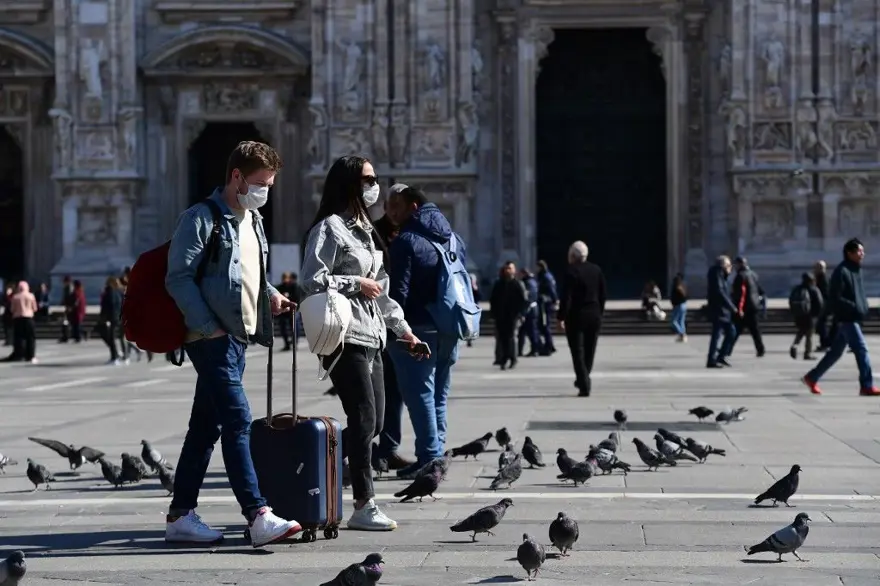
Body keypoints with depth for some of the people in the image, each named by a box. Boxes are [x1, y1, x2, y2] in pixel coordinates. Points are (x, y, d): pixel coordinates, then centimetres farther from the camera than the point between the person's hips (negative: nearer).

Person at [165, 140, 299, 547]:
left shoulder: (252, 221, 18)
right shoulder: (201, 219, -9)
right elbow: (179, 278, -14)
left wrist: (270, 294, 8)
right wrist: (209, 327, -18)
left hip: (239, 337, 9)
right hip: (211, 338, -9)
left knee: (206, 427, 11)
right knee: (238, 421, -14)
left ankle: (180, 516, 16)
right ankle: (259, 517, -17)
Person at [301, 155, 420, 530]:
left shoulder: (363, 229, 22)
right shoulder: (330, 227, -7)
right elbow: (312, 280, -17)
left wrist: (403, 330, 23)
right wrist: (356, 284, -11)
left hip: (371, 338, 9)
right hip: (345, 338, -9)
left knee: (374, 422, 7)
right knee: (364, 420, -11)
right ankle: (364, 506, -7)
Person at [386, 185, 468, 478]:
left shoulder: (406, 241, -10)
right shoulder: (454, 239, 14)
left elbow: (399, 291, -16)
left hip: (417, 328, -7)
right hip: (449, 330, 7)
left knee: (419, 394, -5)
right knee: (439, 394, 15)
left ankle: (429, 457, -9)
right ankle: (436, 453, 16)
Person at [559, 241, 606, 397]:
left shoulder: (571, 272, -12)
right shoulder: (597, 270, 5)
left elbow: (566, 297, -16)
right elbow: (603, 295, 9)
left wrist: (561, 317, -12)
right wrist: (599, 313, 17)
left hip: (576, 316, -5)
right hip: (594, 316, 5)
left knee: (578, 352, -1)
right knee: (589, 351, 16)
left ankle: (584, 386, -8)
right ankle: (583, 380, 27)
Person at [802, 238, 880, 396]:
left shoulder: (856, 270, 13)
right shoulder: (841, 272, -14)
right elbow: (834, 298, -18)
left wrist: (864, 307, 7)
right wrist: (854, 307, -21)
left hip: (854, 318, 9)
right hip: (846, 318, -9)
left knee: (836, 351, 14)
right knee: (861, 350, -10)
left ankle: (812, 378, 23)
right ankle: (867, 386, -6)